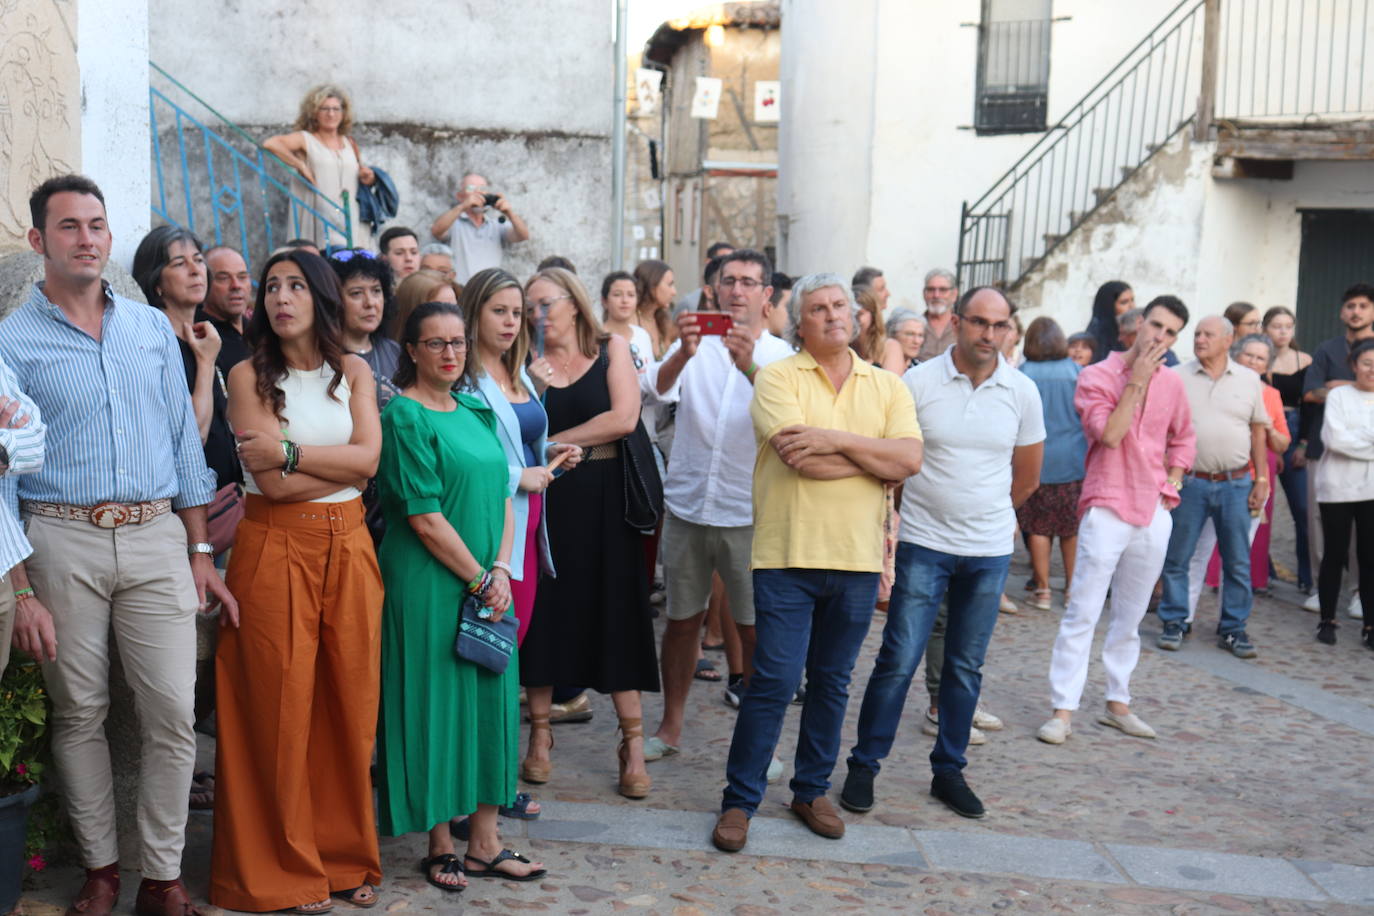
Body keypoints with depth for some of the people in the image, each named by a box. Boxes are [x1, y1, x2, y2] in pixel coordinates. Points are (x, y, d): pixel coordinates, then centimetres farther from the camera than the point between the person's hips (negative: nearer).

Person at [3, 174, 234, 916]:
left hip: (156, 537, 2)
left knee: (173, 713, -1)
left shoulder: (153, 328, 10)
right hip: (62, 540, -2)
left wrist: (200, 555, 9)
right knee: (79, 713, 8)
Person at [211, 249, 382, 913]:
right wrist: (343, 461, -4)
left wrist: (290, 450, -11)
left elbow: (368, 459, -4)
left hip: (348, 548, 3)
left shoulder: (353, 372, 11)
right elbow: (271, 482, -11)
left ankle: (346, 856, 20)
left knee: (350, 703, 6)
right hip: (276, 549, -3)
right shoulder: (249, 375, 0)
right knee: (280, 706, -1)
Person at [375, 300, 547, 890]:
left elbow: (503, 495, 10)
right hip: (431, 586, -7)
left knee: (489, 700, 9)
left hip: (487, 583, 7)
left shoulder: (476, 411, 12)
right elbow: (425, 518, -15)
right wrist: (479, 579, -11)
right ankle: (440, 846, 16)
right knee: (438, 704, 2)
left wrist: (502, 570, -3)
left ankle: (483, 842, 20)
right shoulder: (404, 416, -9)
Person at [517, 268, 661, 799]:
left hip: (605, 500, -1)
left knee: (616, 615, 0)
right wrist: (527, 391, -17)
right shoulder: (527, 366, 5)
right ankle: (540, 732, 18)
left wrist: (554, 441, -8)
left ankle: (633, 742, 6)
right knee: (544, 612, 4)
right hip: (546, 499, 1)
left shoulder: (612, 350, 4)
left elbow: (623, 419, -10)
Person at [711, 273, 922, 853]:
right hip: (788, 556, -4)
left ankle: (812, 790, 29)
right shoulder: (777, 378, -1)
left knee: (832, 684, 13)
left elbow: (910, 458, -6)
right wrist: (876, 459, -7)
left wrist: (839, 440, -16)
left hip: (857, 560, 4)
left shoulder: (887, 386, 10)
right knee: (774, 682, -4)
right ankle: (739, 800, 10)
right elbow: (799, 458, -16)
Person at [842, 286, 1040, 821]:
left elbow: (1027, 478, 13)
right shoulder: (918, 382, -5)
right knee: (899, 660, -4)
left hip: (989, 552, 3)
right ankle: (864, 765, 10)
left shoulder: (1022, 392, 2)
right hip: (923, 545, -2)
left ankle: (949, 771, 24)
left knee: (966, 667, 11)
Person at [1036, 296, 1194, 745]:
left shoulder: (1172, 384, 9)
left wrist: (1172, 482, 10)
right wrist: (1137, 382, -16)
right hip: (1107, 509, -5)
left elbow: (1184, 437, 23)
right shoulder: (1097, 376, -5)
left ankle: (1117, 703, 23)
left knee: (1130, 617, 13)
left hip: (1154, 513, 5)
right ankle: (1063, 710, -3)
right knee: (1082, 612, -6)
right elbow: (1109, 434, -18)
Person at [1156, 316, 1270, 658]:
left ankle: (1233, 629, 17)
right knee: (1176, 558, 3)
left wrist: (1261, 480, 6)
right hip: (1189, 482, -1)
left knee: (1238, 562, 6)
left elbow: (1258, 432, 10)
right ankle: (1174, 622, 16)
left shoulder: (1249, 380, 6)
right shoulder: (1177, 378, 1)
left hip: (1235, 483, 1)